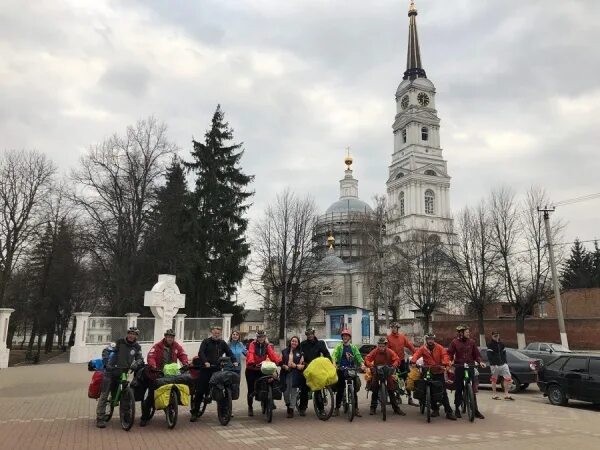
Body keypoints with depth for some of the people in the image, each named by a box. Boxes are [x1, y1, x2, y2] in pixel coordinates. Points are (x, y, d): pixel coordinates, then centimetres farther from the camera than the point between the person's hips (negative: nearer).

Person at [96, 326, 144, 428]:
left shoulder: (137, 347, 5)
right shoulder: (120, 342, -6)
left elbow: (140, 359, 7)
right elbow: (106, 351, -8)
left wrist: (135, 364, -15)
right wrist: (106, 363, -21)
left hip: (123, 373, 3)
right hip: (111, 371, -3)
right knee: (104, 394, -4)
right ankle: (100, 418, 1)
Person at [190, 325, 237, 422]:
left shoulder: (222, 343, 15)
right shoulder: (206, 342, 4)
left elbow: (229, 352, 11)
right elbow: (200, 353, -9)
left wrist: (234, 361, -6)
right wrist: (205, 362, -25)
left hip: (218, 369, 3)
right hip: (206, 369, -3)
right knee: (200, 391, -3)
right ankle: (194, 413, 4)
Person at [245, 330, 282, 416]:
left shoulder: (267, 346, 0)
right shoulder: (253, 344, -9)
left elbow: (272, 354, -16)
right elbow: (250, 354, -26)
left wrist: (279, 361, -34)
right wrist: (252, 363, -46)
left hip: (261, 369, 2)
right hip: (251, 369, -2)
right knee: (251, 389, 3)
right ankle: (250, 407, 19)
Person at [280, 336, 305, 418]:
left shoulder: (300, 353, 7)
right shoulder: (284, 351, 10)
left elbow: (302, 366, 4)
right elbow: (280, 362, 8)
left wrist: (296, 366, -12)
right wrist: (284, 366, -11)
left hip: (295, 375, -1)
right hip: (285, 374, 1)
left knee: (293, 392, -2)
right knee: (285, 392, 3)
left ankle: (291, 410, 8)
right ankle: (288, 404, 31)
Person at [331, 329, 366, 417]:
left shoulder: (353, 347, 11)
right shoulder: (339, 346, 3)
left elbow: (358, 356, 0)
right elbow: (334, 354, -12)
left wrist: (362, 364, -18)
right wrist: (334, 363, -31)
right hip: (341, 370, -2)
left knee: (354, 390, 3)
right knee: (340, 390, 1)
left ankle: (356, 408, 12)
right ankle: (337, 408, 11)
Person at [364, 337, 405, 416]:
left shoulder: (390, 352, -9)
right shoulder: (375, 352, -10)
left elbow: (397, 359, -17)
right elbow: (367, 359, -16)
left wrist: (395, 364, -40)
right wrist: (370, 364, -38)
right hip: (376, 372, 0)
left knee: (391, 390, -2)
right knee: (374, 390, -4)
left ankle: (396, 409, 7)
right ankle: (373, 408, 9)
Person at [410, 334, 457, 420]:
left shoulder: (439, 348, 0)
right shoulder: (423, 349, 0)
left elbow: (445, 355, -12)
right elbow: (416, 354, -14)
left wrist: (445, 364, -31)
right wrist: (413, 361, -35)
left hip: (439, 372, -1)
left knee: (443, 393, -3)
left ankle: (449, 412, 0)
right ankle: (435, 410, 22)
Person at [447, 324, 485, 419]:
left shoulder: (471, 342, 4)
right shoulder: (455, 342, -1)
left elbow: (476, 354, 8)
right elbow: (450, 353, 2)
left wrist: (480, 362, -8)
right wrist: (450, 361, -15)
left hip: (470, 367, 1)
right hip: (459, 367, -1)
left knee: (472, 389, 0)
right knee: (458, 389, 6)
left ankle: (475, 410, 7)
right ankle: (457, 409, 18)